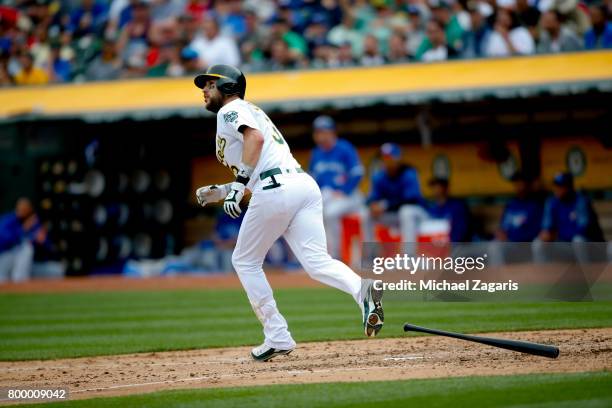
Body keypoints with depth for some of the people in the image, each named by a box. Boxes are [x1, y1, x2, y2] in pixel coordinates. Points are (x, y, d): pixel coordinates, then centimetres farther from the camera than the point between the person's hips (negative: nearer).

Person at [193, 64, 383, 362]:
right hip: (305, 184, 8)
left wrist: (239, 183, -18)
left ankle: (277, 337, 6)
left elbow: (255, 138, -15)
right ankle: (362, 289, -36)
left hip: (276, 190, -8)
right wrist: (221, 192, 35)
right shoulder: (253, 112, 35)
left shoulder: (231, 110, 7)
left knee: (245, 260, 10)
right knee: (316, 262, -6)